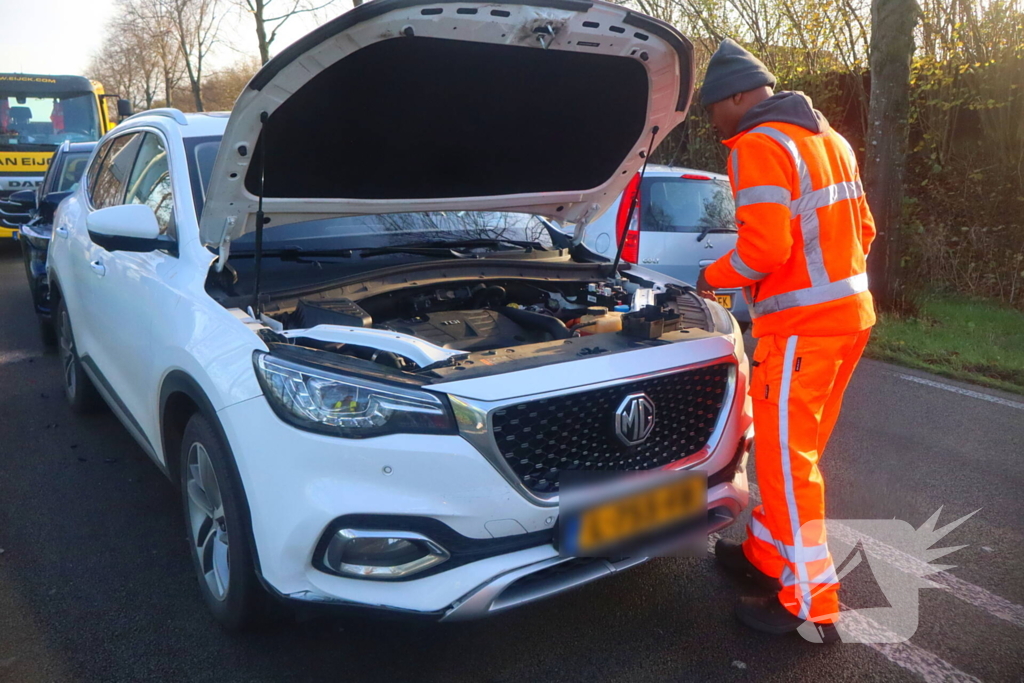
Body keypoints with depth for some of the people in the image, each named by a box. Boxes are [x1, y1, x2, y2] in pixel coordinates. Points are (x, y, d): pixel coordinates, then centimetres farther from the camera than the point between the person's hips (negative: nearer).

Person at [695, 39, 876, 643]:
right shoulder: (829, 138, 17)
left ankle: (811, 606, 8)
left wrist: (713, 276, -5)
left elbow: (766, 245, -22)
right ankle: (766, 554, 32)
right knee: (797, 448, 18)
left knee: (786, 457, -1)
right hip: (849, 312, 10)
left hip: (802, 325, -10)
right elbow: (862, 228, 18)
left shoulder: (757, 145, -12)